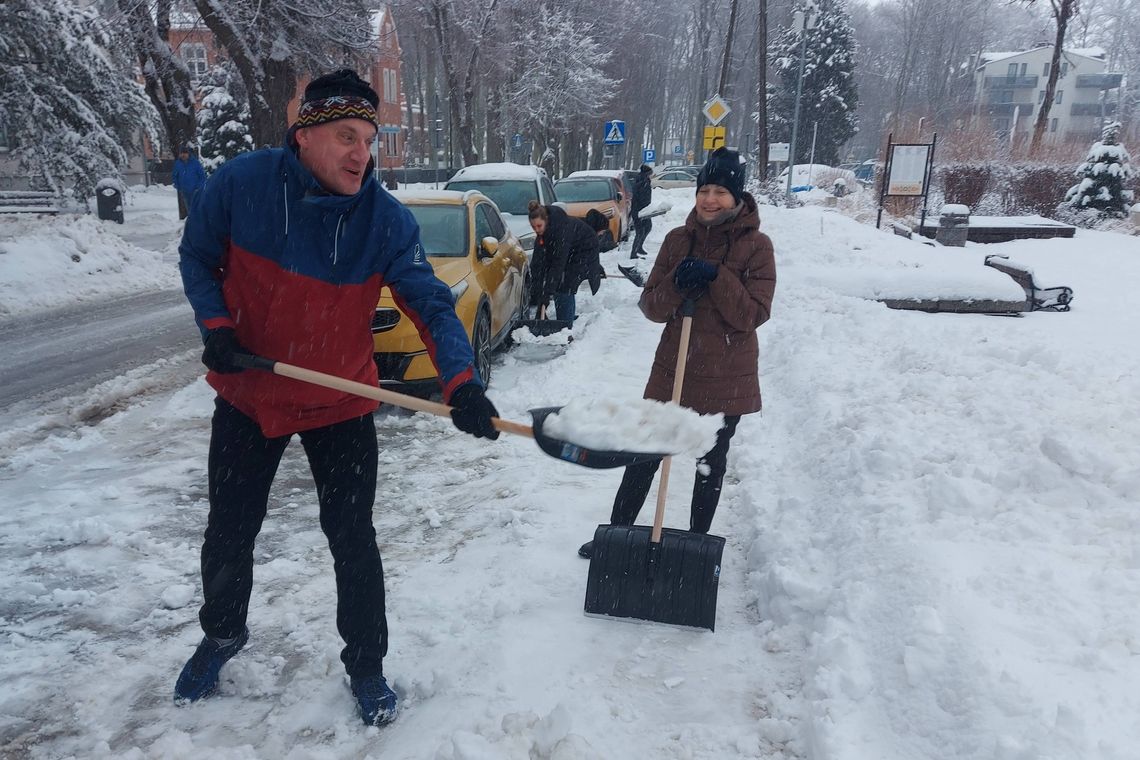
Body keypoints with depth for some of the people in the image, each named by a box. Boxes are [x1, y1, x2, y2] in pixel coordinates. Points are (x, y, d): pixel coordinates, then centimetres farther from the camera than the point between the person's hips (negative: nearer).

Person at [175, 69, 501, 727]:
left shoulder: (388, 219, -18)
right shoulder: (240, 184, -15)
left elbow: (433, 305, -21)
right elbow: (197, 259, 1)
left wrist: (462, 381, -37)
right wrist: (215, 326, -15)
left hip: (341, 405, -1)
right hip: (247, 395, 2)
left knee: (353, 541, 4)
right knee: (229, 532, 17)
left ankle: (366, 664, 28)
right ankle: (222, 635, 47)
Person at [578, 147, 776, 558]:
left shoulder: (756, 246, -8)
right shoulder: (677, 240, 0)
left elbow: (753, 314, -14)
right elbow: (651, 307, -2)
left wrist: (716, 277, -24)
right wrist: (677, 282, -21)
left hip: (727, 377, -2)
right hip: (673, 370, 2)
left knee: (711, 461, 14)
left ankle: (698, 541, 32)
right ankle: (617, 532, 24)